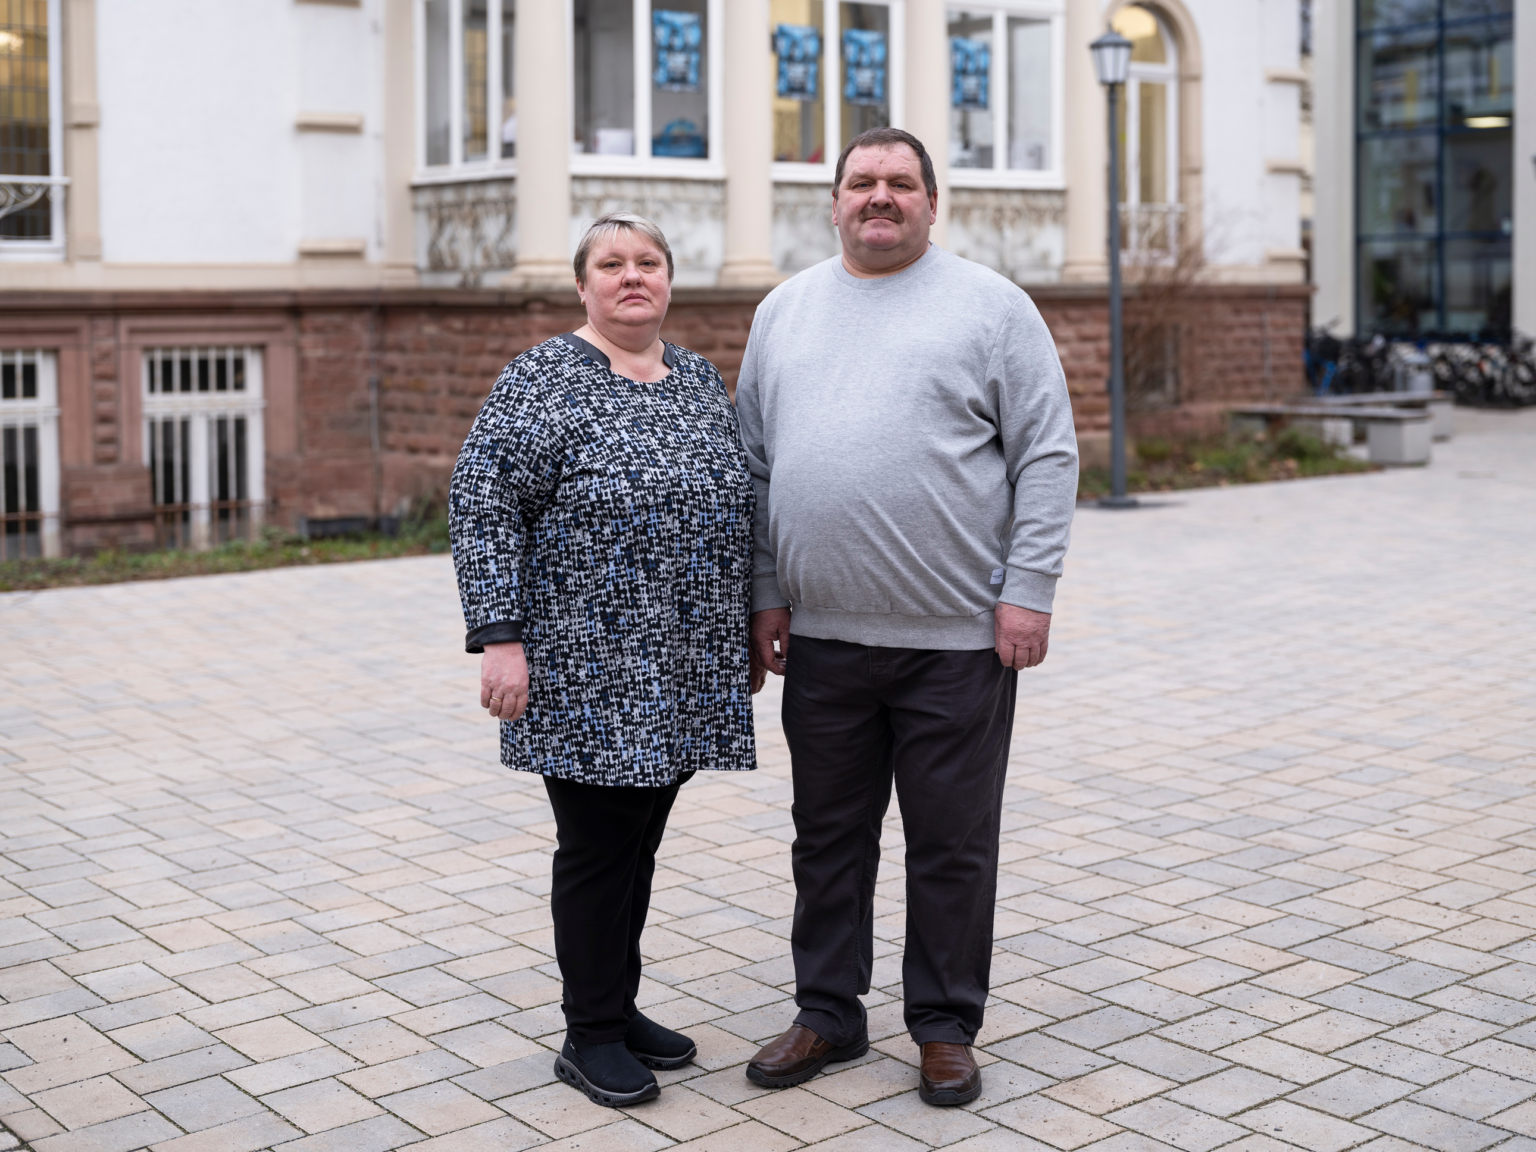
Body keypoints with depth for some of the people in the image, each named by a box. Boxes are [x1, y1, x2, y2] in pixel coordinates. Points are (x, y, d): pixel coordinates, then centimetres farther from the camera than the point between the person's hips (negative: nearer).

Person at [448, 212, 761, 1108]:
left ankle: (621, 1007, 27)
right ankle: (592, 1036, 14)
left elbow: (737, 508, 18)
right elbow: (485, 506, -12)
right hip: (590, 674, -6)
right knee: (599, 846, 1)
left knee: (640, 840, 14)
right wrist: (501, 638, -18)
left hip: (681, 678, 6)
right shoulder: (543, 380, -7)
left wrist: (747, 633, 17)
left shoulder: (702, 381, 12)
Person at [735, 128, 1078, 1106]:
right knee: (829, 838, 14)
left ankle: (947, 1025, 22)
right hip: (822, 634, 4)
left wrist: (1029, 592, -10)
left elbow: (1048, 457, -4)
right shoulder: (784, 311, 11)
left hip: (959, 636, -3)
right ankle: (829, 1014, 28)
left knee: (952, 845, 7)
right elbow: (756, 463, 13)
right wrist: (765, 592, 7)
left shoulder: (990, 307, -1)